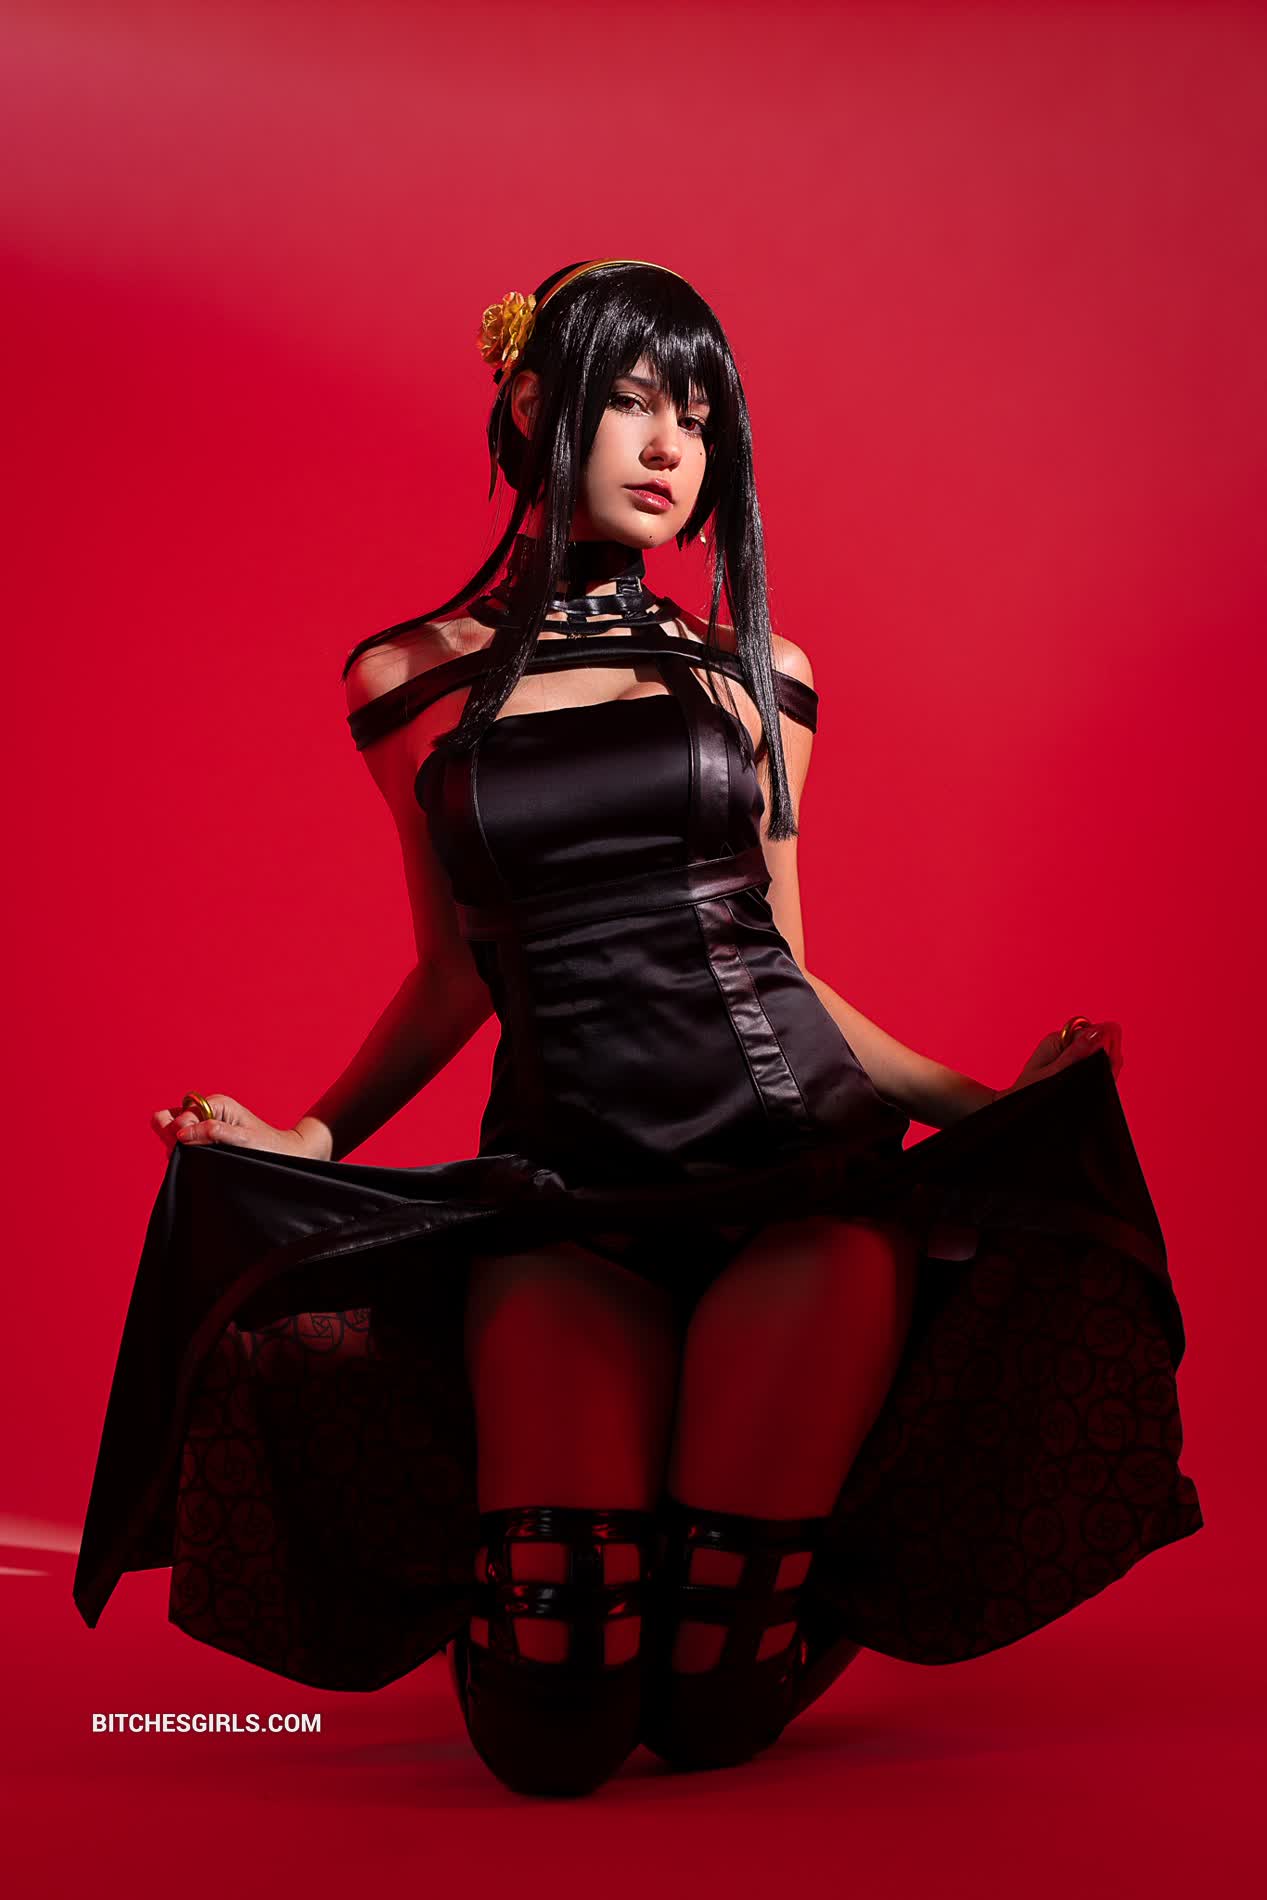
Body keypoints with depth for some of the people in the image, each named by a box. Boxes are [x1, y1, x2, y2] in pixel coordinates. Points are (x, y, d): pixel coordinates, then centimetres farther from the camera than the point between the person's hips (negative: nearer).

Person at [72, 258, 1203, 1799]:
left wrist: (982, 1095, 9)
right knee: (551, 1740, -24)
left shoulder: (753, 674, 16)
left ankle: (718, 1676, 0)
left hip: (795, 1148, 1)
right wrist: (310, 1134, 7)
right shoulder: (410, 680, 14)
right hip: (561, 1176, -1)